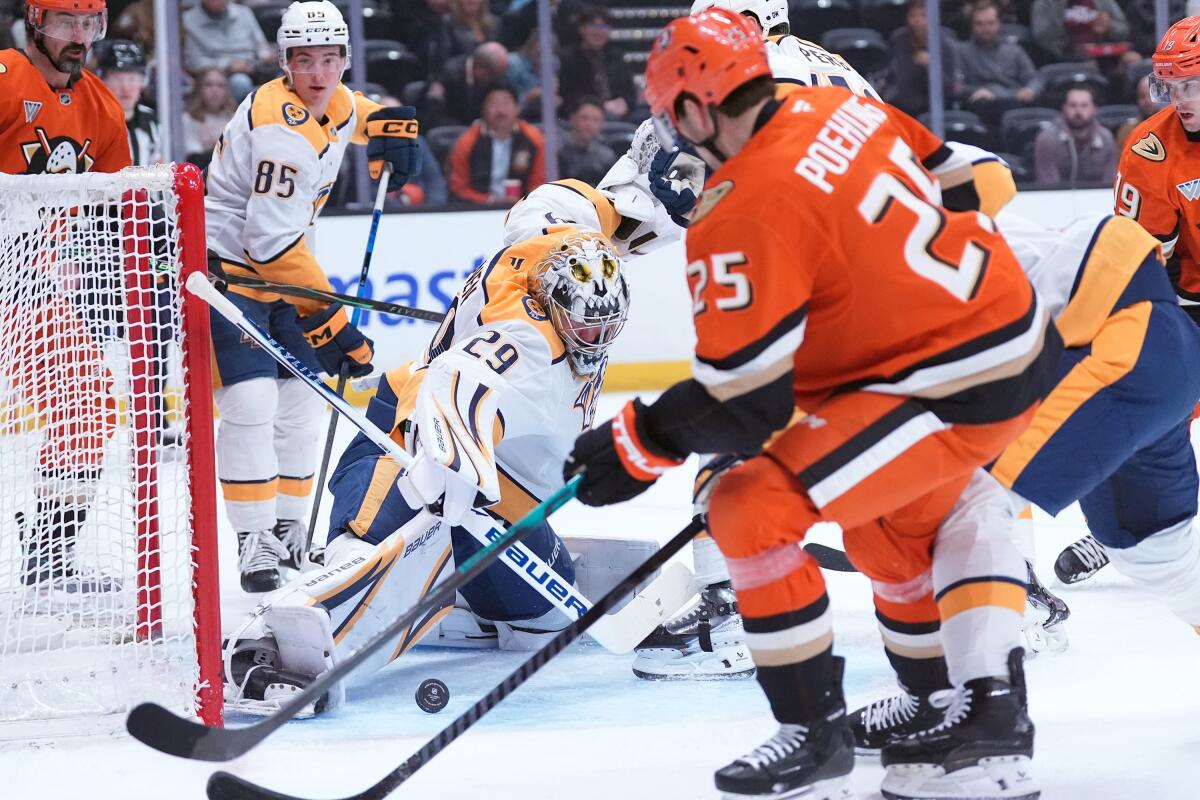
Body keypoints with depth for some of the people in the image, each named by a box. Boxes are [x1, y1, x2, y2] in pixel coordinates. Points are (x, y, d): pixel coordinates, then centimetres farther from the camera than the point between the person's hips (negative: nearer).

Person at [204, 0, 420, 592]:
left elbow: (361, 114, 31)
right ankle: (254, 543, -13)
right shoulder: (282, 130, -25)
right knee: (252, 401, -18)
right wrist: (327, 320, -27)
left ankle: (287, 529, 22)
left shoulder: (334, 104, 3)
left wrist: (391, 129, 7)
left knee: (302, 397, 10)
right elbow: (274, 242, -28)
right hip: (225, 267, -9)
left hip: (276, 268, 9)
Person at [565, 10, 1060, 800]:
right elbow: (963, 180, 18)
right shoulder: (839, 108, 2)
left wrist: (639, 444, -4)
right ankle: (991, 716, 31)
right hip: (1013, 331, 10)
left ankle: (816, 735, 1)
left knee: (753, 510, -10)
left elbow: (742, 399, -19)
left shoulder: (742, 212, -20)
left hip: (957, 389, -10)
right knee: (891, 525, 28)